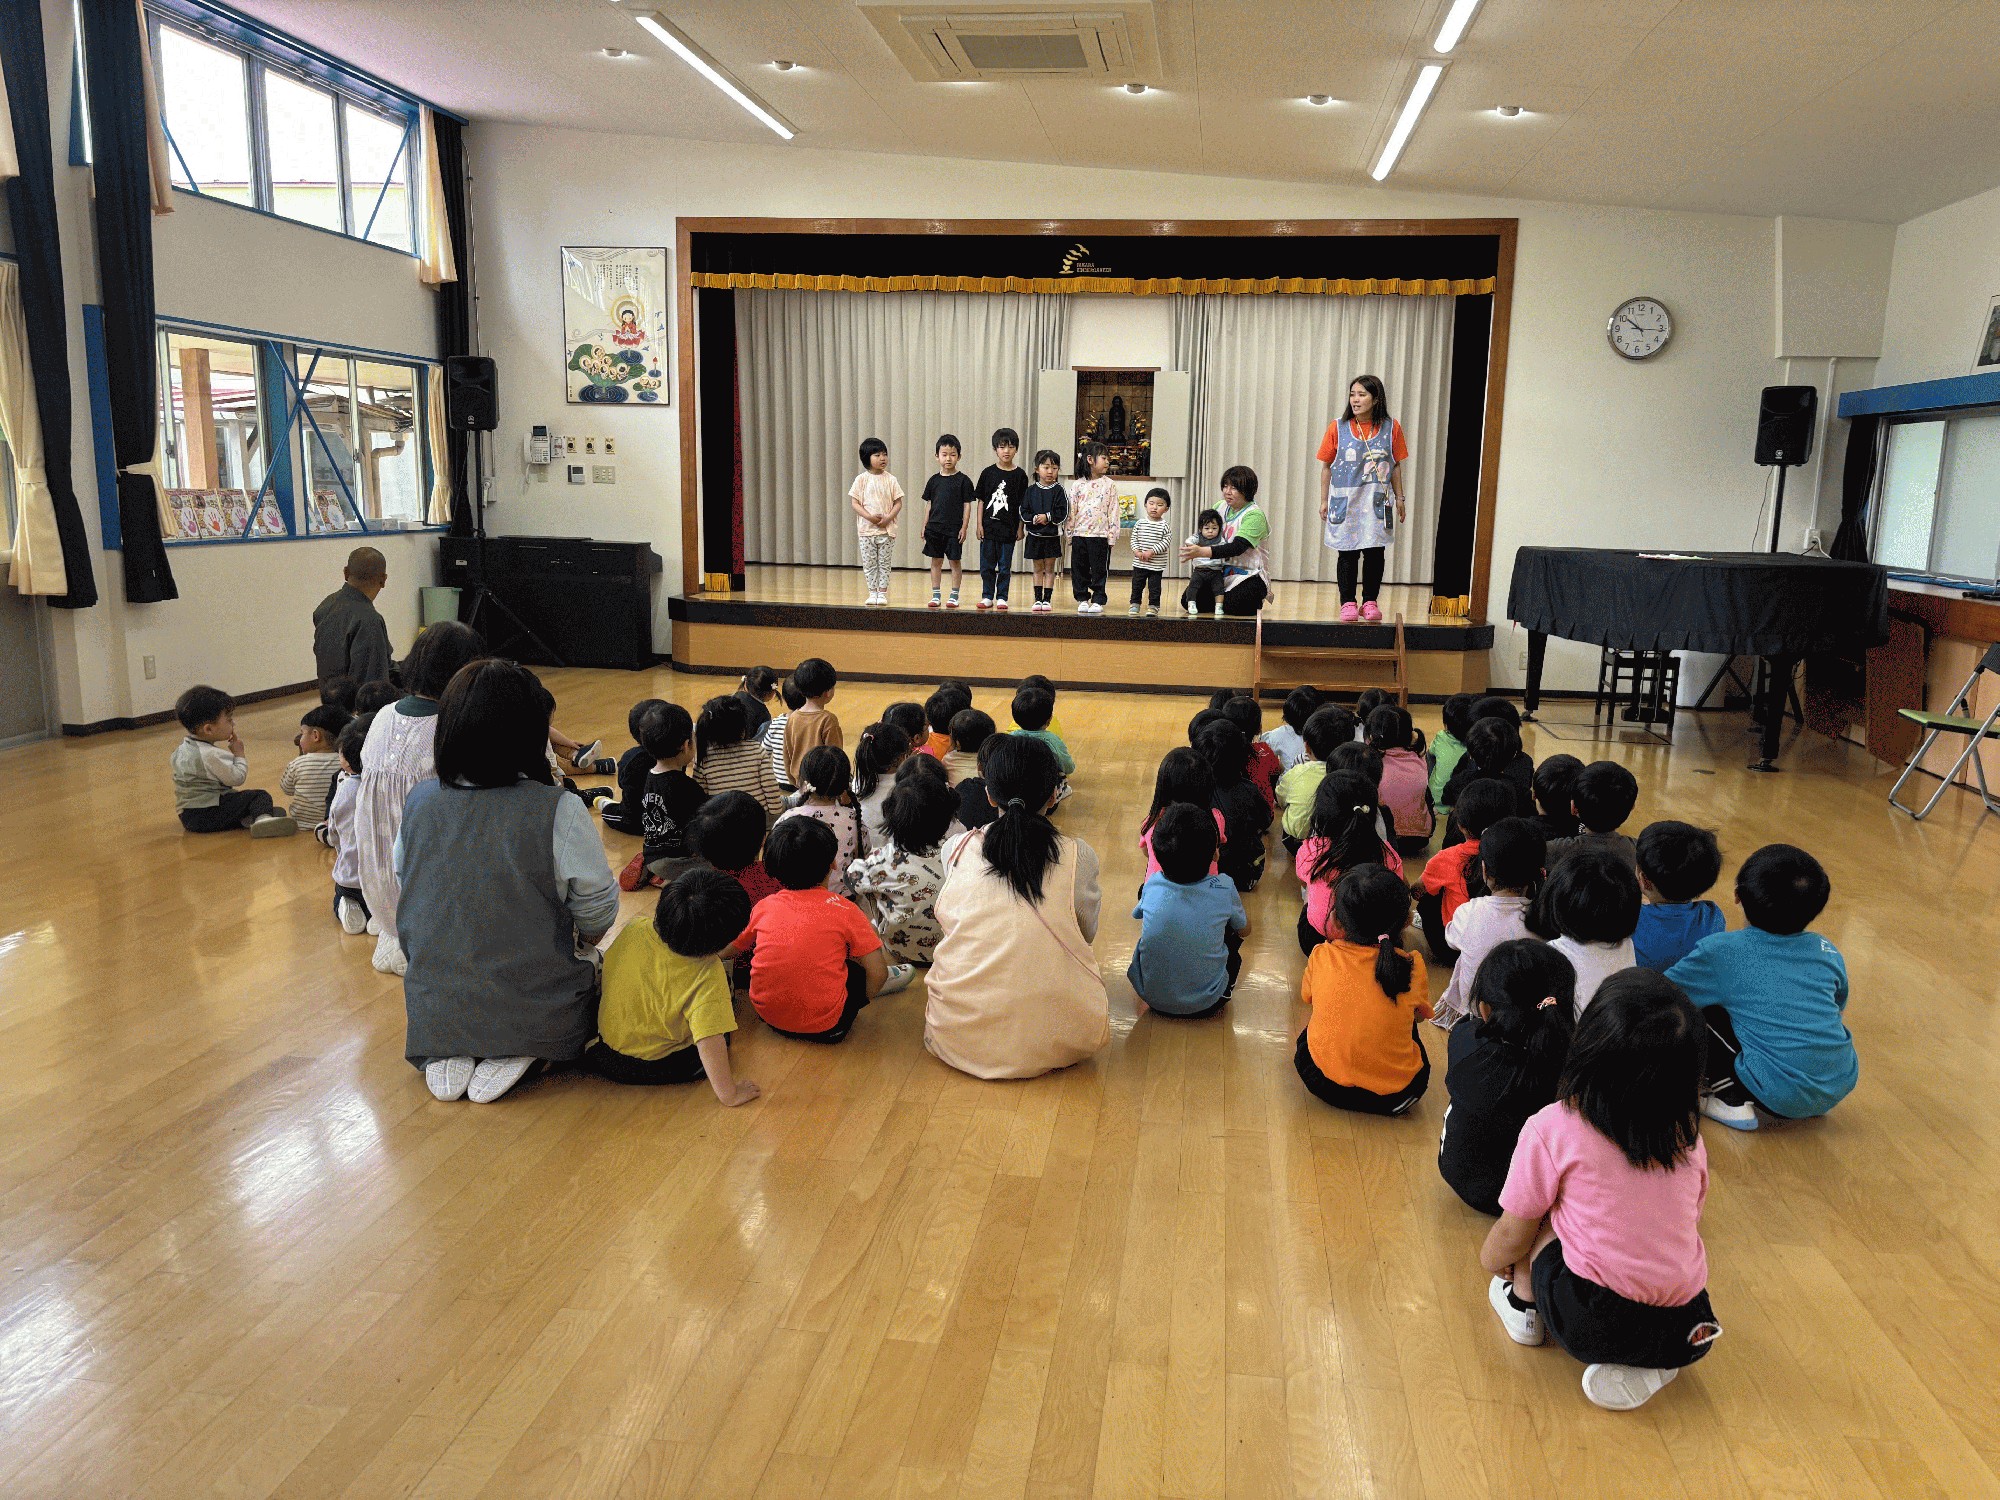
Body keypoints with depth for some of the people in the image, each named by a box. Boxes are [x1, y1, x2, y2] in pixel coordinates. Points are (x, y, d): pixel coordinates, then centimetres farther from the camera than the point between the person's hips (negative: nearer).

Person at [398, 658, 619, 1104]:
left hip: (434, 1012, 5)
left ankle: (445, 1055, 6)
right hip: (537, 1012, -4)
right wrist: (584, 941, 14)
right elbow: (597, 910, -10)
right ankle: (519, 1053, -1)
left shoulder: (418, 803, -5)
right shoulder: (558, 811, -20)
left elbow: (405, 891, 9)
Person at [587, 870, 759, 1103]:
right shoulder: (707, 973, -30)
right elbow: (709, 1041, -32)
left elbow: (606, 971, 3)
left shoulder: (631, 932, -16)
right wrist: (728, 1094, -23)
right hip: (661, 1069, -4)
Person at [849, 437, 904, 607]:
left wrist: (888, 518, -14)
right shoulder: (861, 479, -1)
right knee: (869, 564, 4)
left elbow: (898, 503, 1)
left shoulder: (891, 480, 1)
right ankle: (872, 593, 13)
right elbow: (854, 503, -3)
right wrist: (870, 517, -16)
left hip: (887, 530, 0)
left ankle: (882, 593, 10)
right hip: (866, 529, 0)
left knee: (884, 563, 4)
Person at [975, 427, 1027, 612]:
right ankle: (987, 597, 17)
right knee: (987, 565, 7)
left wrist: (1020, 527, -2)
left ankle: (1001, 598, 13)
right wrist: (979, 524, -1)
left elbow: (1023, 504, 1)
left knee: (1005, 566, 5)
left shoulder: (1020, 475, -1)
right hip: (989, 527, 1)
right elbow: (981, 500, 5)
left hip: (1009, 527, -1)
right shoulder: (988, 472, 2)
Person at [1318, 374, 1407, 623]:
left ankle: (1370, 602, 12)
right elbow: (1326, 466, 5)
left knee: (1375, 552, 2)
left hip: (1378, 502, 1)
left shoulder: (1391, 427, 1)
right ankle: (1347, 603, 10)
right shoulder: (1337, 427, -1)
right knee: (1348, 554, 2)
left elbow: (1396, 466, 8)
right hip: (1345, 500, -1)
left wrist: (1399, 498, 8)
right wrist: (1324, 501, 4)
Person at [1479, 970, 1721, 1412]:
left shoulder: (1551, 1128, -9)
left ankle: (1523, 1305, 23)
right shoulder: (1688, 1135, 4)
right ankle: (1644, 1366, 11)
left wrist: (1491, 1261, 24)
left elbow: (1511, 1239, 0)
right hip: (1682, 1332, 3)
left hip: (1587, 1321, -3)